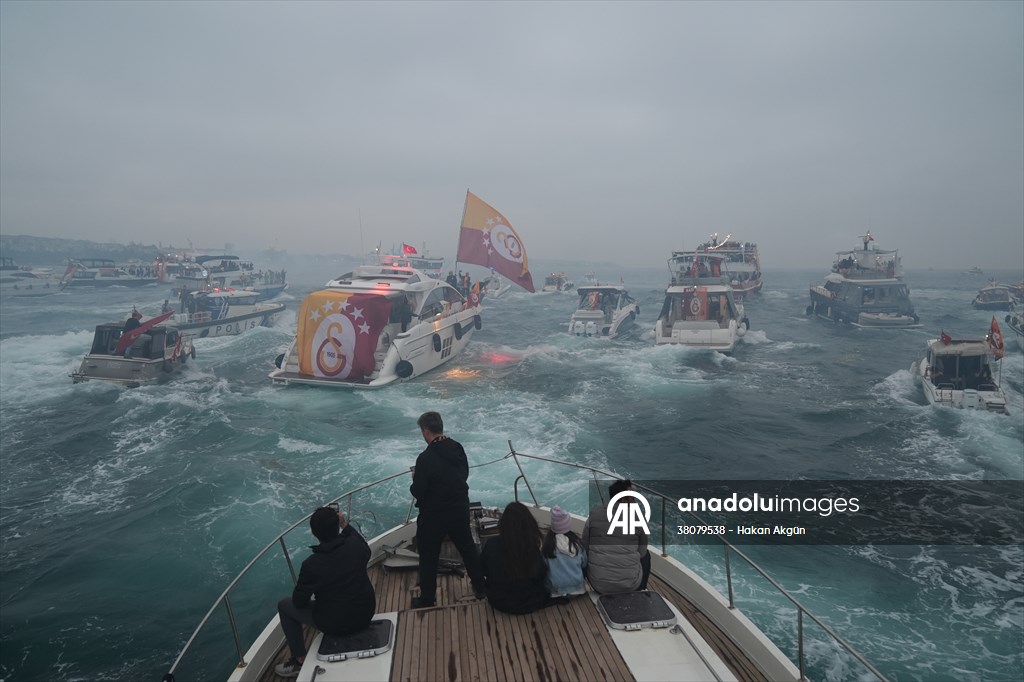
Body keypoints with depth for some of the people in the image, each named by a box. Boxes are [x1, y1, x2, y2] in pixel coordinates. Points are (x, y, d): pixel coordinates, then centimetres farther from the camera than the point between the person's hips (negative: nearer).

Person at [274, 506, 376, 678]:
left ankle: (300, 661, 23)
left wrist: (306, 589, 13)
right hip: (366, 613, 4)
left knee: (284, 605, 16)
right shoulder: (355, 545, -16)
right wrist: (345, 525, 9)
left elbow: (299, 602, -9)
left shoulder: (311, 564, -24)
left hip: (336, 625, -4)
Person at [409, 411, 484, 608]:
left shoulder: (425, 458, -24)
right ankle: (480, 588, 35)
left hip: (434, 515, -5)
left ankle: (427, 600, 24)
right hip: (460, 510, 6)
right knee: (468, 548, 22)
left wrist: (416, 478, 1)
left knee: (428, 558, 12)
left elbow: (418, 492, -18)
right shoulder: (458, 448, -5)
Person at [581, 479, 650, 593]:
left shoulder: (594, 514, -4)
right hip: (630, 584, -1)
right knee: (646, 555, 30)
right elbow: (642, 552, 4)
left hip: (599, 583, 1)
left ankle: (604, 592, 34)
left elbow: (585, 546, 4)